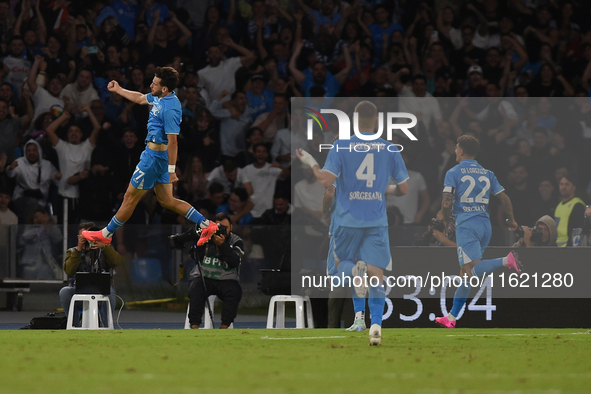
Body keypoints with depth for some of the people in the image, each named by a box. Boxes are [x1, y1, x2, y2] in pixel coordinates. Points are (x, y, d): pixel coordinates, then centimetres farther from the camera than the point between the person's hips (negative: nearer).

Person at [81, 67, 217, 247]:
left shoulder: (170, 108, -24)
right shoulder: (159, 98, 5)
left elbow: (172, 141, -25)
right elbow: (140, 98, 28)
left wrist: (171, 170, -25)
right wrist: (118, 90, 36)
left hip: (155, 156, -10)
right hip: (154, 153, 10)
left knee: (130, 197, 4)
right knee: (166, 201, 14)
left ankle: (106, 234, 17)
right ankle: (206, 224, 15)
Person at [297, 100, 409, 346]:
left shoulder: (341, 146, -4)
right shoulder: (389, 149, 2)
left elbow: (326, 180, -13)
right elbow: (403, 189, 6)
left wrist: (311, 163, 5)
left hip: (347, 219, -1)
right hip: (377, 221, 1)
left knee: (340, 265, 18)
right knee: (376, 275, 2)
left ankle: (355, 270, -18)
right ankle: (376, 324, -14)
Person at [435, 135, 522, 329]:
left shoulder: (453, 173, 0)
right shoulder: (487, 173, 15)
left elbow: (446, 203, -9)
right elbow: (504, 198, 13)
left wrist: (446, 221, 10)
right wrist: (511, 220, 28)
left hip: (466, 224, -6)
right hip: (485, 224, 6)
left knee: (472, 269, -19)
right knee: (465, 273, 10)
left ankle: (506, 260, -43)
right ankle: (452, 317, 13)